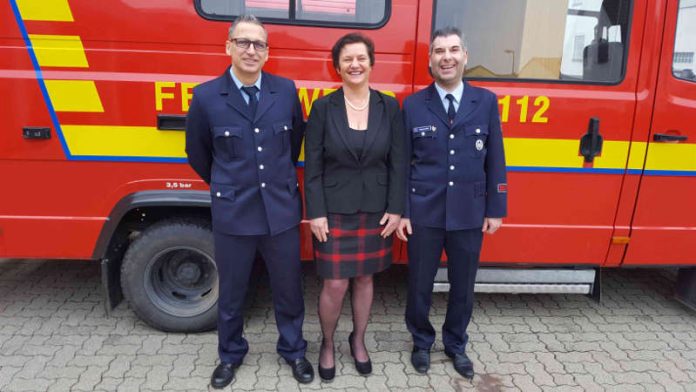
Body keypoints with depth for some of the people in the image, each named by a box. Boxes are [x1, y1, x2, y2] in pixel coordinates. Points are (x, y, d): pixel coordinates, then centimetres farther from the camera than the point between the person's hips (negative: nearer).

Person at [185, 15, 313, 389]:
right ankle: (231, 354, 38)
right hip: (232, 212, -1)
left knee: (288, 287, 14)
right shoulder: (206, 96, -5)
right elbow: (197, 152, 8)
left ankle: (293, 350, 36)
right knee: (231, 291, 15)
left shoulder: (286, 90, -1)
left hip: (282, 209, 1)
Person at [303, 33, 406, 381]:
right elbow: (312, 166, -5)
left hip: (375, 210, 2)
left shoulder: (389, 107, 0)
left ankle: (358, 340, 36)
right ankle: (327, 344, 28)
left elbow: (398, 163, 1)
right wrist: (315, 213, -10)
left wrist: (395, 209, -4)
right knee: (335, 285, 2)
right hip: (334, 210, -2)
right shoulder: (323, 107, -4)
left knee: (365, 278, 14)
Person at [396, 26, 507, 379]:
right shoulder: (413, 105, -1)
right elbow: (402, 164, -1)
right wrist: (400, 212, -5)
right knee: (420, 284, 11)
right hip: (424, 213, -1)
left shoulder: (486, 101, 2)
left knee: (463, 286, 15)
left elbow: (494, 160, 3)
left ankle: (455, 344, 38)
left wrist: (496, 210, 1)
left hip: (470, 214, 1)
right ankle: (421, 342, 36)